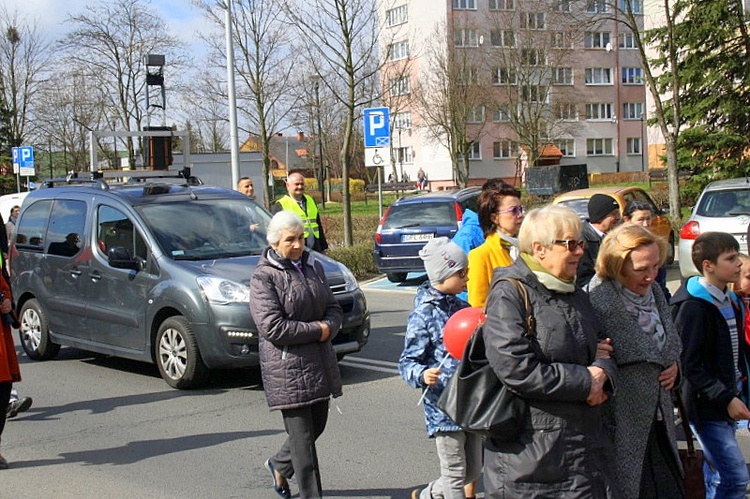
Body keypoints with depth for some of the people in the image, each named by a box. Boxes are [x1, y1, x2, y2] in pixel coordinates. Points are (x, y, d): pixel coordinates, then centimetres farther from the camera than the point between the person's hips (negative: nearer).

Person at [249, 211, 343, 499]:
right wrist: (316, 330, -12)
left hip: (319, 362, 7)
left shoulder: (313, 267, 12)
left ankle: (279, 466, 42)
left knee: (317, 425, 17)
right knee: (302, 435, -4)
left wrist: (329, 328, -8)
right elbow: (272, 326, -18)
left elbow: (333, 308, 15)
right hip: (287, 368, -7)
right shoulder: (264, 277, -11)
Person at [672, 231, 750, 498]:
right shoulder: (693, 307, -18)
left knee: (718, 476, 15)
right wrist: (726, 399, -21)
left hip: (728, 399, 9)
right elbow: (690, 365, -20)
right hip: (706, 406, -9)